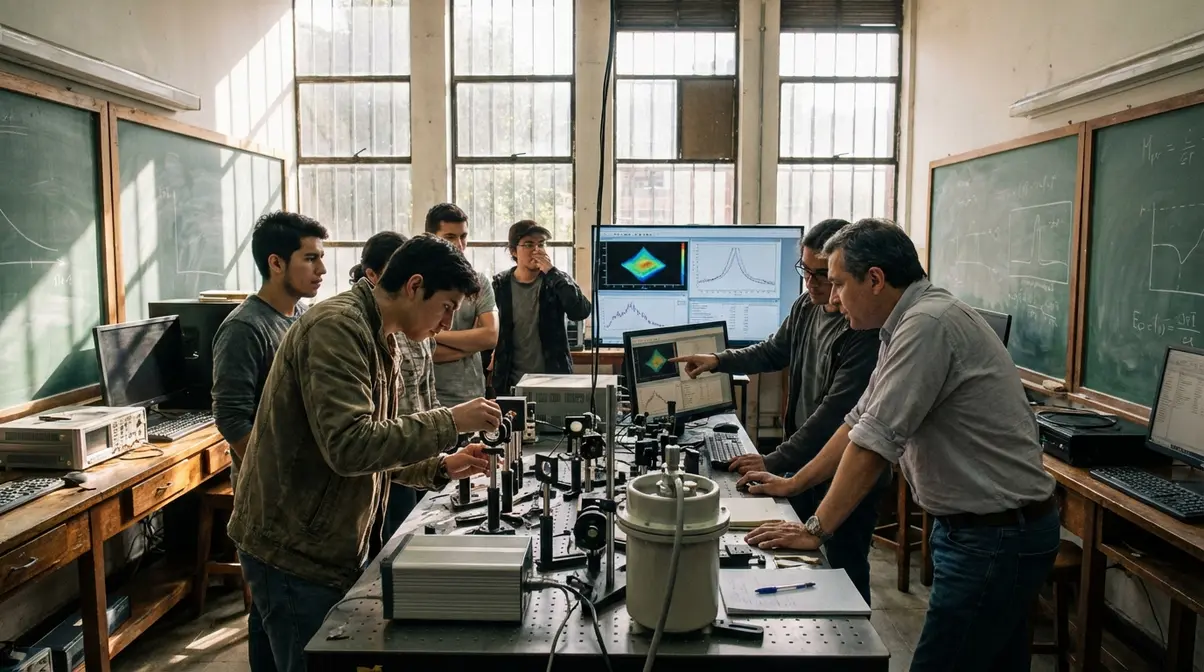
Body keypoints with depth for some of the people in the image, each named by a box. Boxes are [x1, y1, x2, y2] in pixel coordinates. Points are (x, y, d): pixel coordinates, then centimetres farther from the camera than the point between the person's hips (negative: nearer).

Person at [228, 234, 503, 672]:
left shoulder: (381, 343, 10)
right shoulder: (337, 327, -21)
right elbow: (350, 446, -30)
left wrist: (440, 467, 0)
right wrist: (450, 421, -24)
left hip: (336, 549, 9)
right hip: (295, 552, -9)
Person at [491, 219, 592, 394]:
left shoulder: (557, 281, -1)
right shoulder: (499, 286, 0)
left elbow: (581, 312, -17)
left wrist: (551, 272, -19)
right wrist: (488, 377, -1)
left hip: (553, 378, 0)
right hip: (511, 381, 1)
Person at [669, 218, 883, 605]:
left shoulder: (865, 330, -25)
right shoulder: (806, 308, 2)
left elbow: (836, 412, -27)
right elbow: (774, 352, 19)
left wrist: (774, 463, -24)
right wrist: (718, 361, 5)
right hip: (804, 463, 8)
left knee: (844, 573, 8)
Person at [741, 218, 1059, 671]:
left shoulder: (928, 325, -22)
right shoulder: (907, 326, 9)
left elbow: (873, 442, -24)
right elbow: (860, 421, 15)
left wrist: (814, 530, -17)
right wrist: (793, 484, 17)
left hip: (996, 535, -10)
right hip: (988, 526, 10)